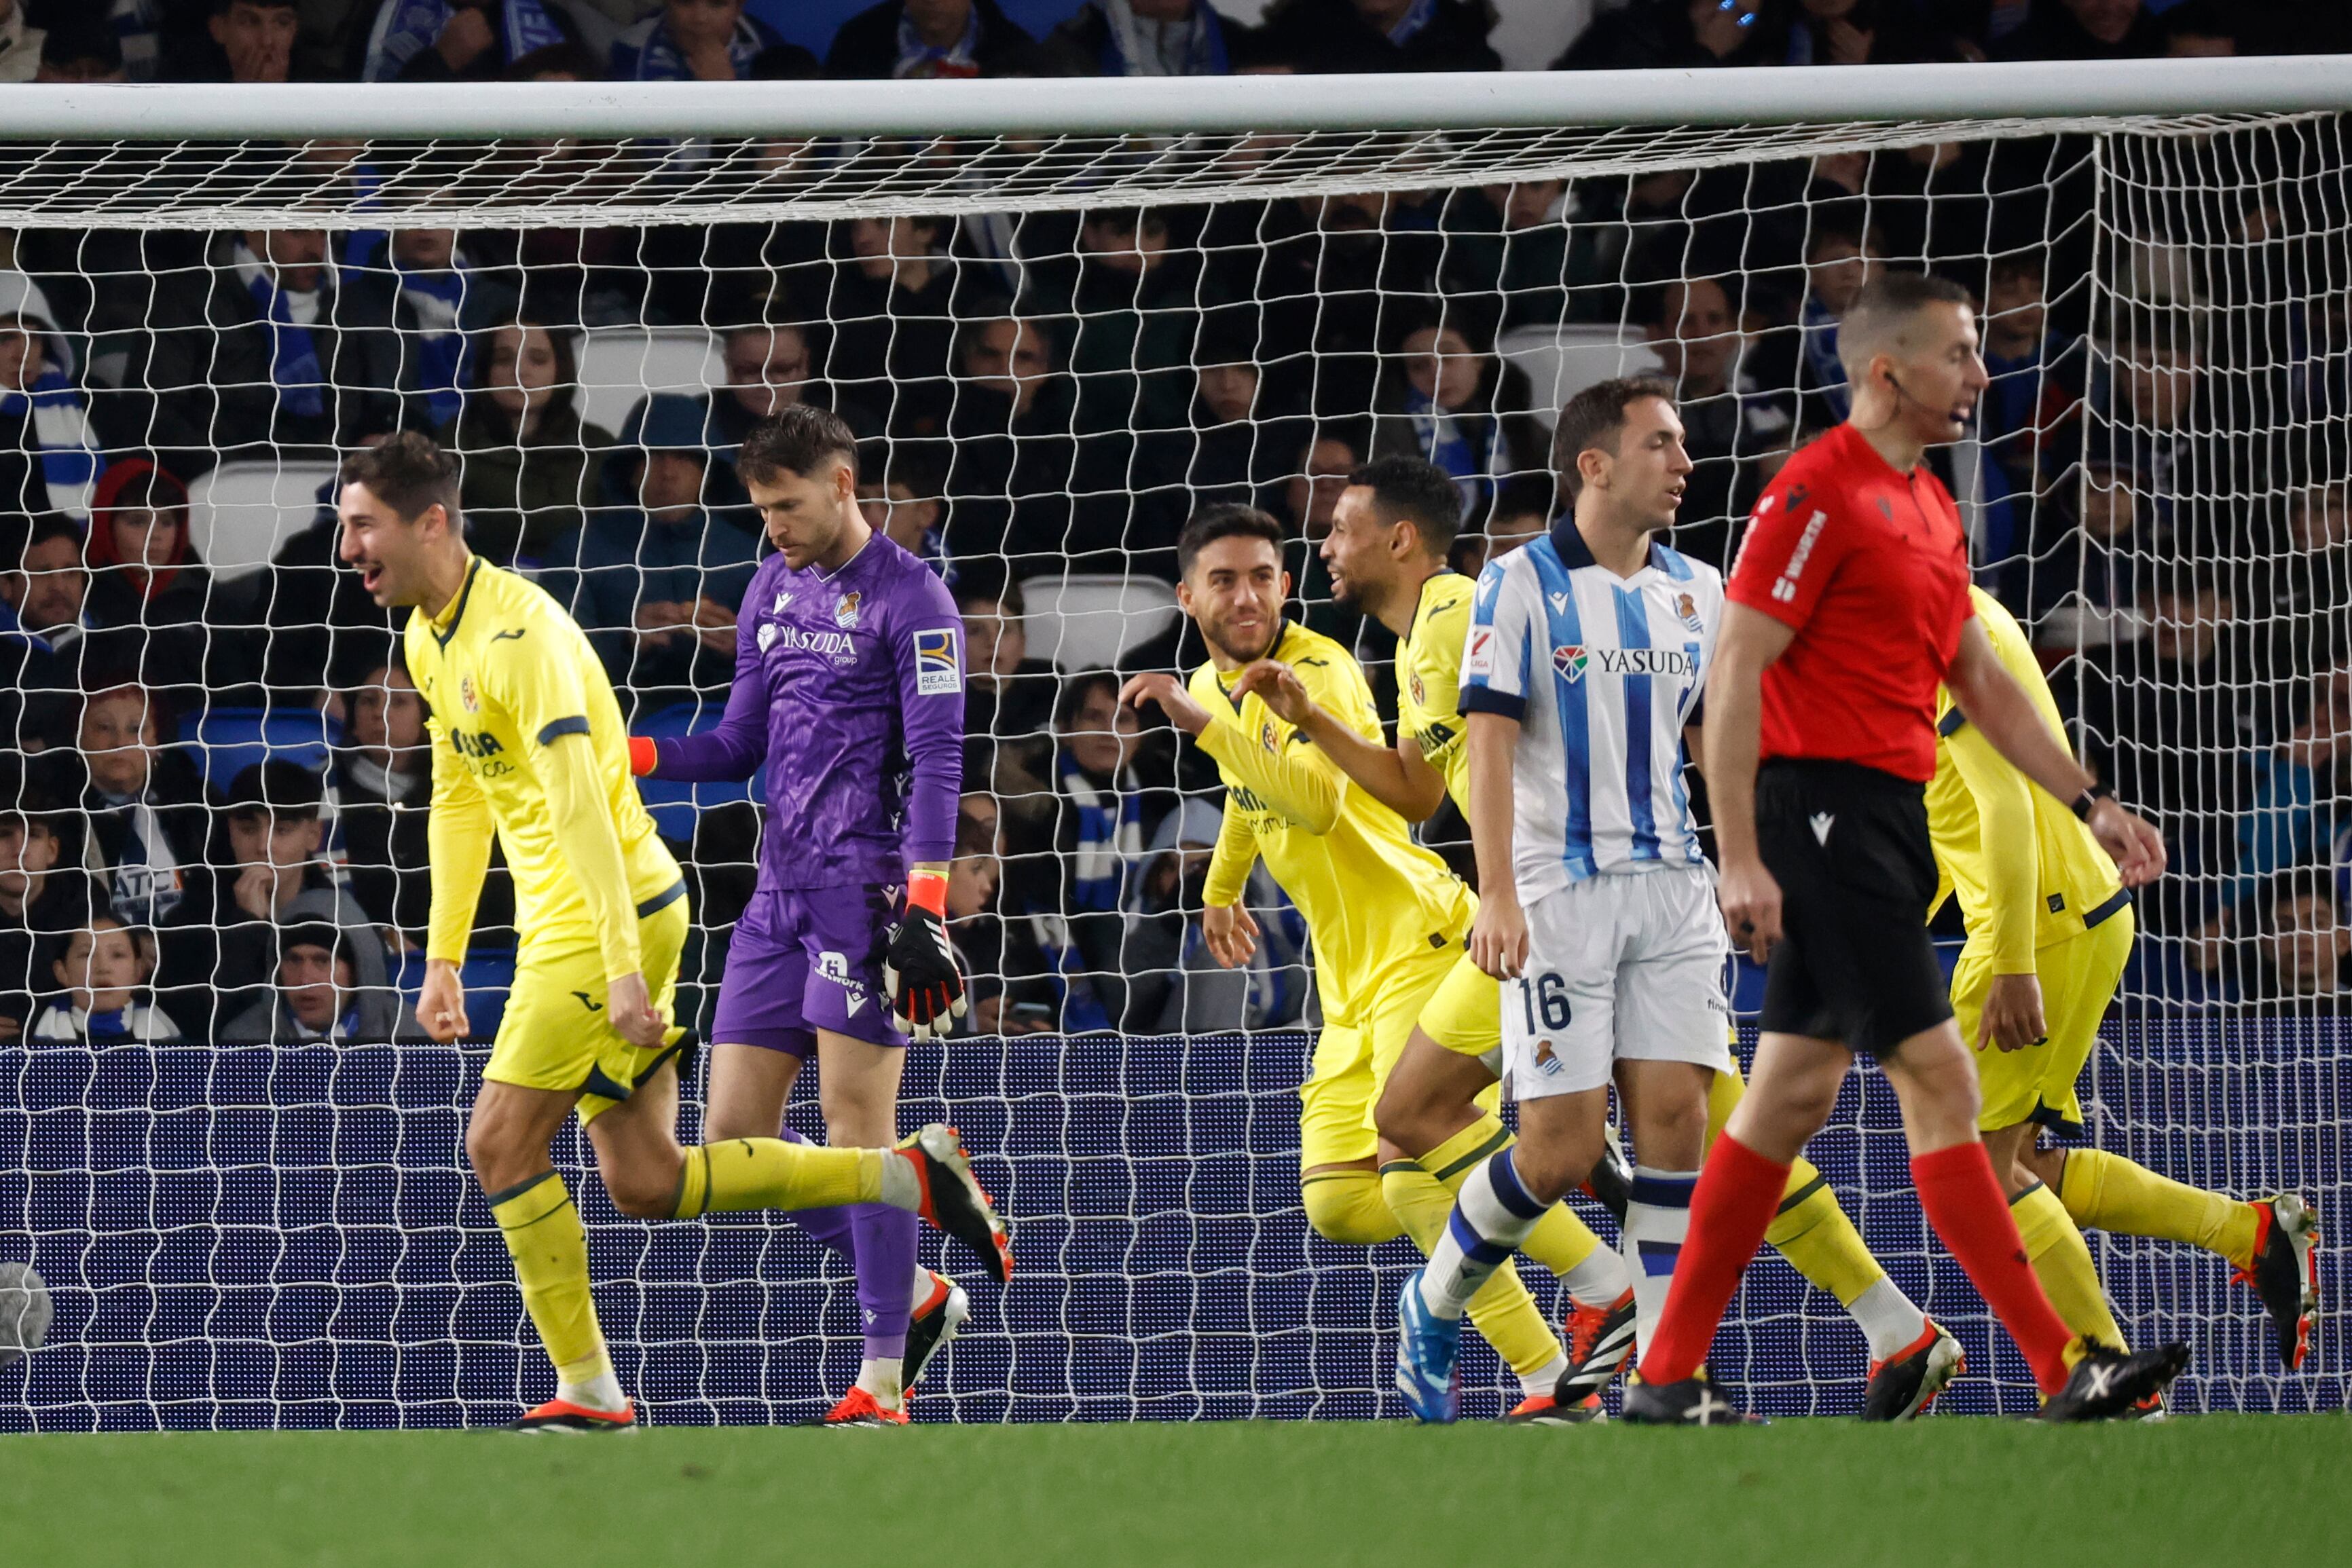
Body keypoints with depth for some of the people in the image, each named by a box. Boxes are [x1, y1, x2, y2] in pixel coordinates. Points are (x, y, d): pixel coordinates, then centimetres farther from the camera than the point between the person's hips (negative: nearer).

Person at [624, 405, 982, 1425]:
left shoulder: (910, 600, -6)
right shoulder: (772, 592, 17)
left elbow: (937, 761, -12)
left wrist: (924, 906, -21)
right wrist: (623, 753, 6)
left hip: (865, 888, -8)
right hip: (779, 897, 8)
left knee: (856, 1118, -10)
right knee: (736, 1130, 2)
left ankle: (882, 1381, -7)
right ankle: (917, 1297, 16)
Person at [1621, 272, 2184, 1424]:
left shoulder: (1930, 508, 17)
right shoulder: (1819, 493, -12)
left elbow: (1981, 682, 24)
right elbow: (1734, 671, -15)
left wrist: (2089, 803, 18)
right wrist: (1739, 858, -20)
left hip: (1886, 822, 10)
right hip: (1824, 808, -10)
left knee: (1793, 1094, 10)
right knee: (1937, 1079, -10)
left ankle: (1668, 1376, 13)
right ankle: (2062, 1371, -12)